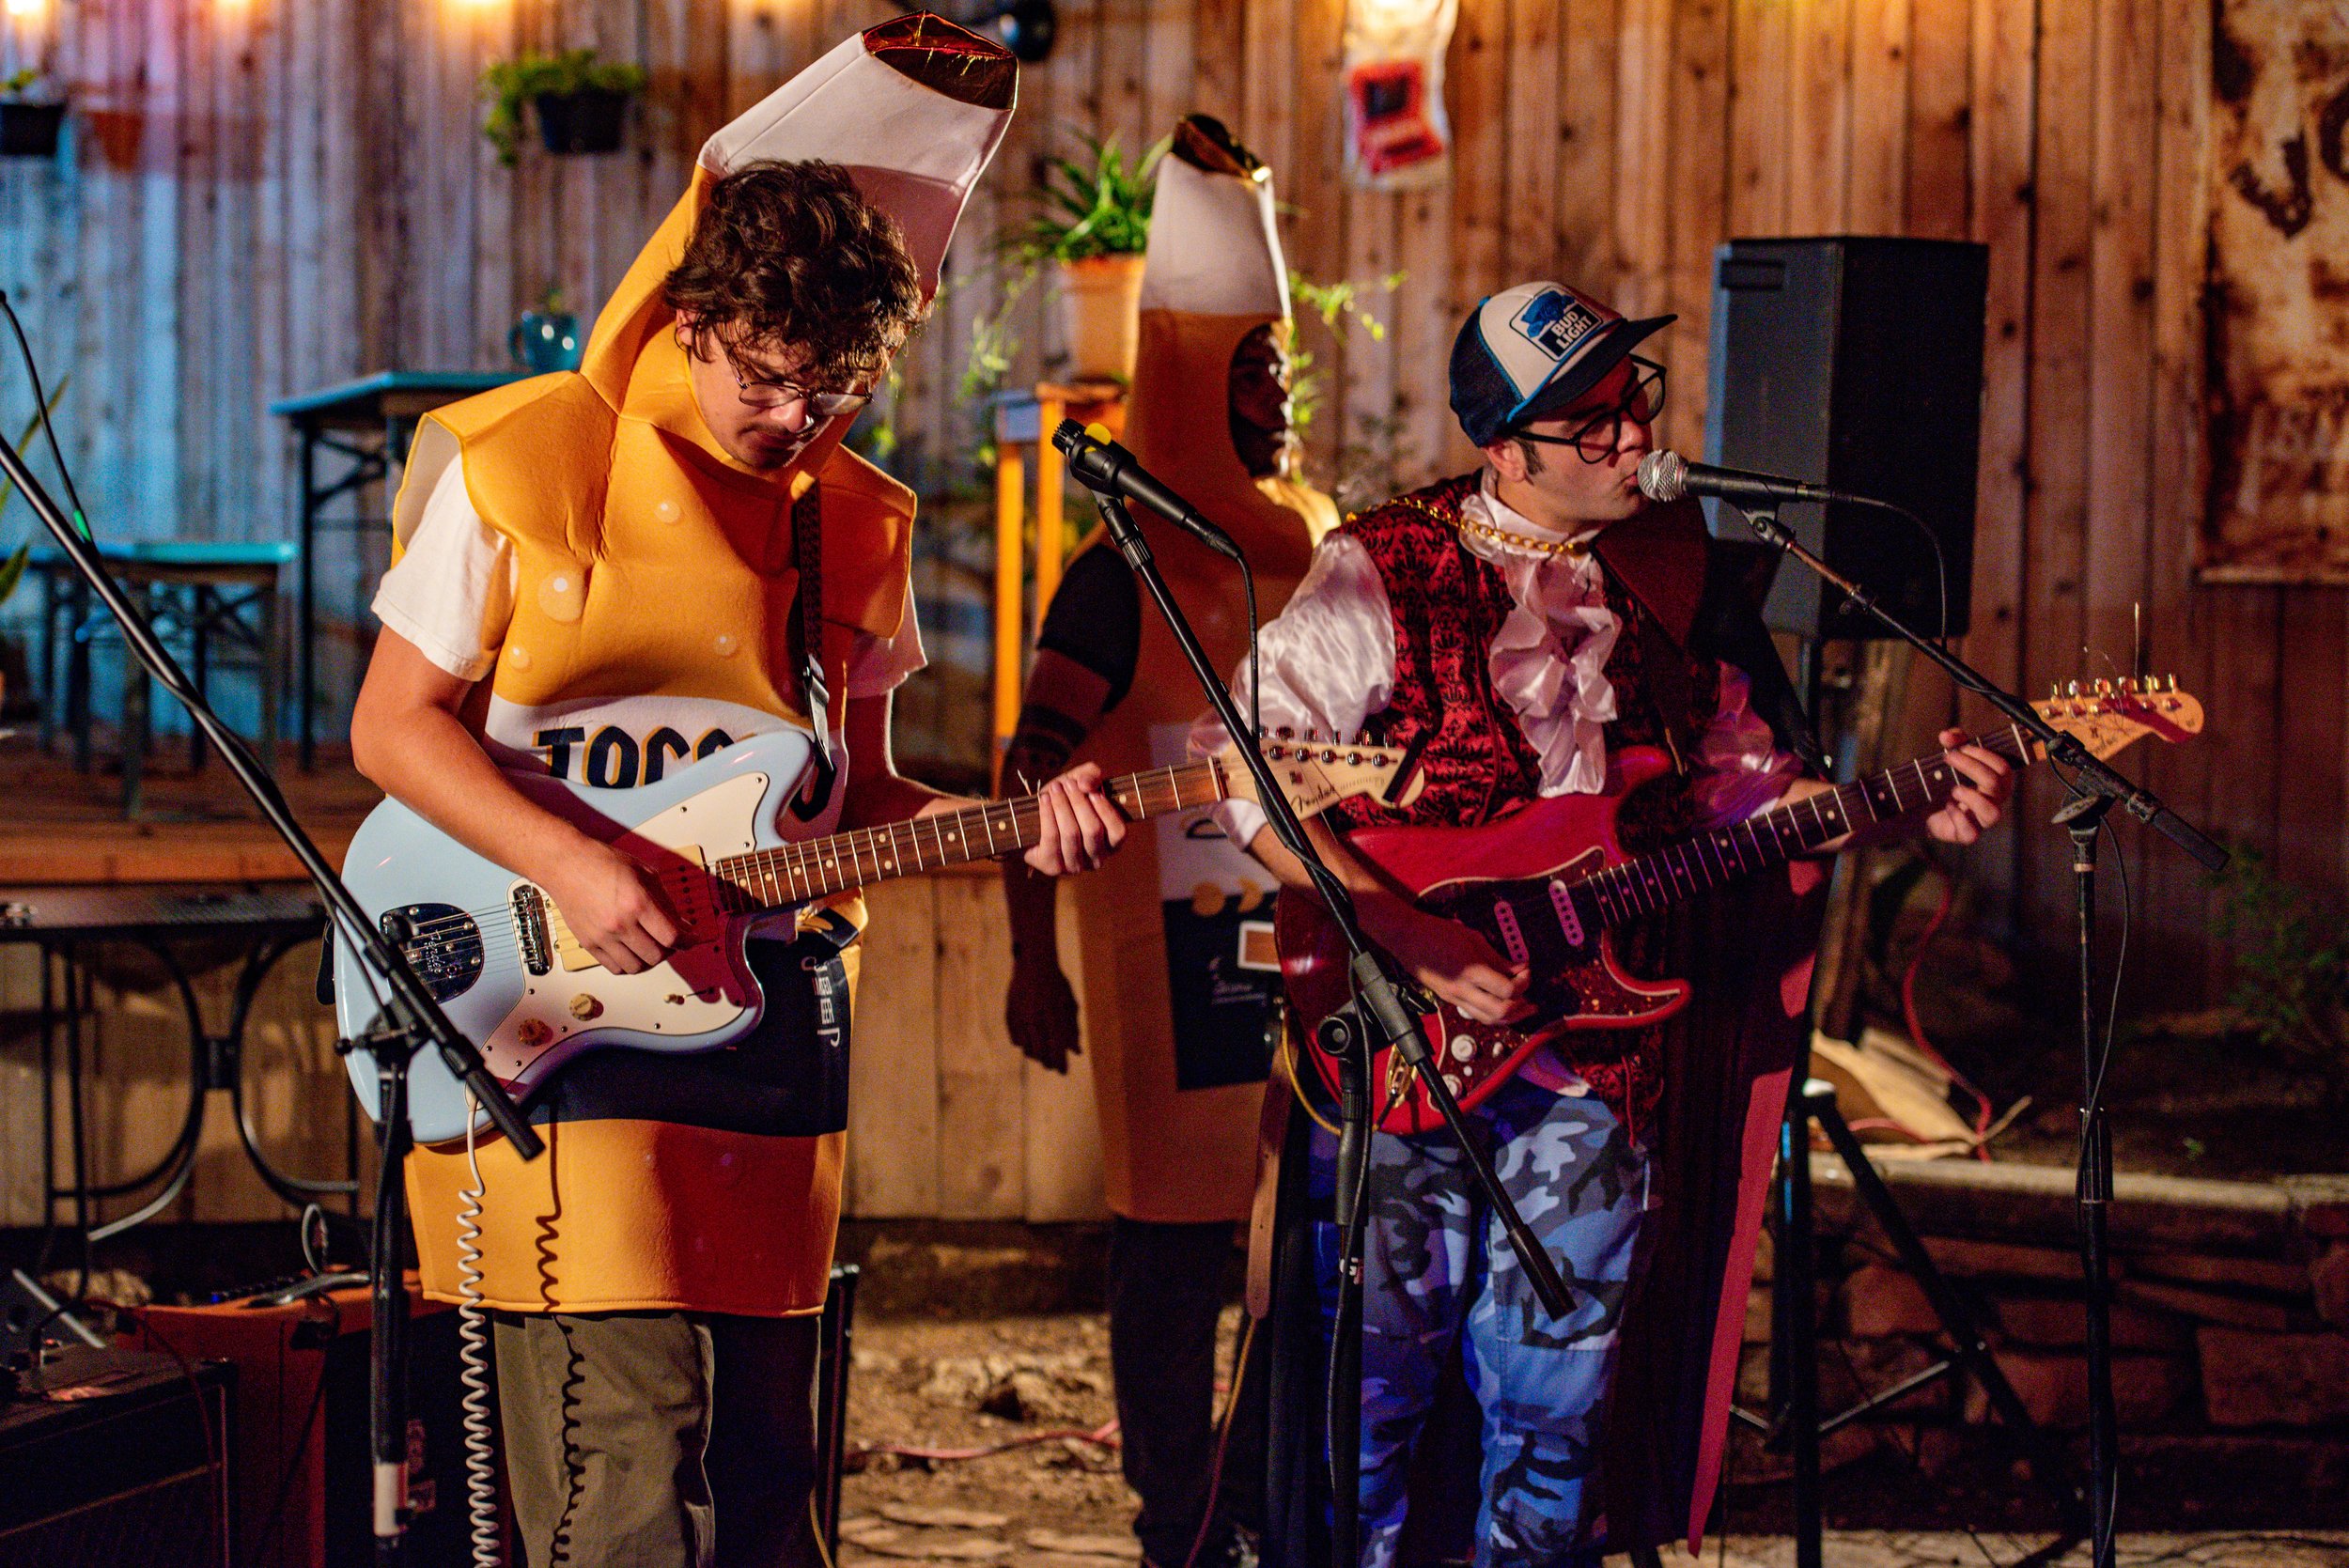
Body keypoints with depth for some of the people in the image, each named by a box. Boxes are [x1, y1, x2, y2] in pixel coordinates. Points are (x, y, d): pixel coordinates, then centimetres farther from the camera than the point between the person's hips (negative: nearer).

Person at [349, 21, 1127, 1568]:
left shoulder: (853, 523, 11)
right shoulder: (526, 468, -5)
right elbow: (395, 726, -4)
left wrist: (1010, 825, -3)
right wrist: (574, 866, -18)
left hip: (774, 1011, 6)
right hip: (564, 1008, -5)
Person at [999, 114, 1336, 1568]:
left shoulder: (1311, 548, 13)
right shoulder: (1131, 568, -7)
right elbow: (1034, 766, -10)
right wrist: (1032, 958, -13)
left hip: (1305, 942, 6)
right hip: (1176, 947, -6)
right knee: (1178, 1254, -2)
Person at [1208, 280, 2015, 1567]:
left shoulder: (1677, 579, 8)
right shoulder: (1379, 576, -8)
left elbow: (1749, 784, 17)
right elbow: (1253, 781, -14)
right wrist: (1420, 945, -21)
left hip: (1596, 1066, 4)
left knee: (1557, 1409, 10)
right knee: (1369, 1394, -1)